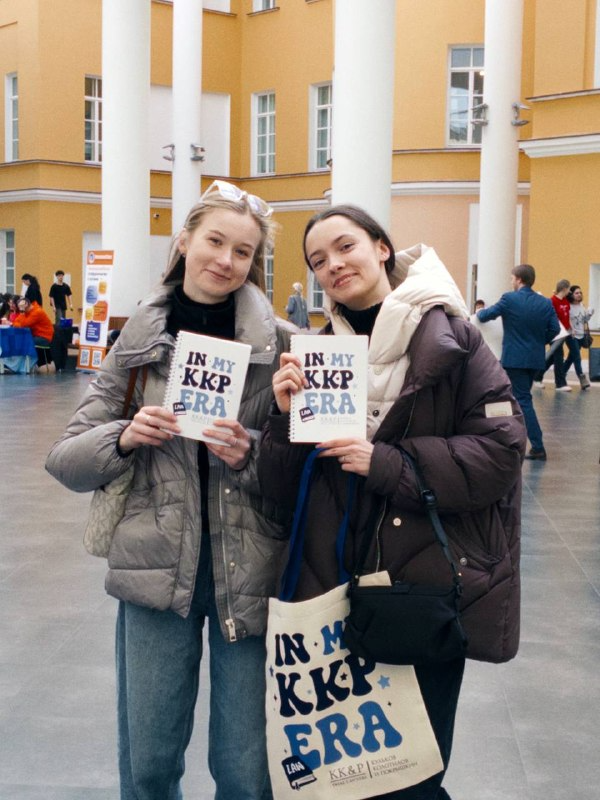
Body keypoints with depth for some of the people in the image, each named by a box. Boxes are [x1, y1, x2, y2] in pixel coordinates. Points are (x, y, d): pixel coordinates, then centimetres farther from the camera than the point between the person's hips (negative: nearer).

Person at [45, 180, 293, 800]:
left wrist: (249, 454, -17)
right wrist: (124, 437, -13)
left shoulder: (280, 343, -2)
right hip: (157, 569, 2)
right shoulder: (138, 340, 4)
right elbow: (65, 460, 5)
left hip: (249, 574, -1)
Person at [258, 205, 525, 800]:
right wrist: (285, 417, -13)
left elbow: (501, 452, -12)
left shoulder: (449, 339, -5)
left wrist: (386, 462, -18)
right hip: (334, 591, 4)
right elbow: (281, 488, 6)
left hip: (431, 592, -3)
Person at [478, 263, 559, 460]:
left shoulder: (509, 299, -10)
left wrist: (478, 312, 24)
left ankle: (538, 448, -11)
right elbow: (554, 329, 0)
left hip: (515, 358, -5)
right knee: (521, 397, 19)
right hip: (536, 359, 6)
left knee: (523, 400, -5)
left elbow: (486, 315, 1)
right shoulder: (545, 303, 3)